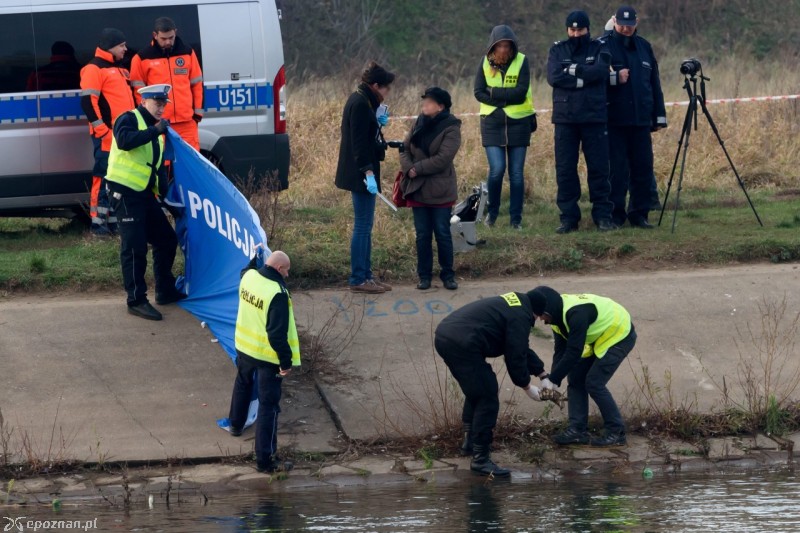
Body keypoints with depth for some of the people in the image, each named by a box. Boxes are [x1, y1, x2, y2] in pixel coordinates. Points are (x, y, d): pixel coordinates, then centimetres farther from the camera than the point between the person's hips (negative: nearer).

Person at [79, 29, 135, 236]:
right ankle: (98, 221, -8)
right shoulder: (94, 69, -8)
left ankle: (114, 219, 16)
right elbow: (87, 101, -16)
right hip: (107, 135, -9)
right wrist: (101, 128, -19)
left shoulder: (118, 69, 22)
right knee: (104, 178, -9)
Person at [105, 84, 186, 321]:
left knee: (166, 239, 13)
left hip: (145, 194, 9)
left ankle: (165, 291, 25)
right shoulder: (129, 119, -7)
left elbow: (159, 167, 19)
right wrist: (154, 131, -27)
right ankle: (136, 300, -7)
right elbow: (124, 140, -29)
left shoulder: (156, 132, 19)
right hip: (125, 192, -9)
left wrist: (164, 193, 4)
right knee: (134, 247, -10)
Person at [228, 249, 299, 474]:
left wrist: (255, 258, 38)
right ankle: (265, 459, 1)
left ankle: (236, 424, 58)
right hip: (267, 356, -8)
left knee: (242, 386, 35)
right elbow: (278, 333, -29)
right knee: (269, 406, -1)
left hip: (244, 348, 8)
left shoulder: (248, 276, -6)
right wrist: (286, 361, -20)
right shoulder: (278, 293, -29)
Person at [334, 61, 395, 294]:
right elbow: (359, 142, -22)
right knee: (363, 225, -6)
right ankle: (359, 278, -2)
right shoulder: (360, 104, -17)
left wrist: (378, 123, 8)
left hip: (361, 172, 11)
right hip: (361, 173, -11)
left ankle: (365, 275, 19)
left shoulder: (361, 101, 14)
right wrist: (368, 172, -26)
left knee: (364, 225, 14)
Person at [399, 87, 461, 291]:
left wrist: (417, 168, -18)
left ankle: (448, 275, 13)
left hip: (440, 190, -5)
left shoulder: (451, 128, -12)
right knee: (422, 234, 8)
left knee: (443, 234, 2)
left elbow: (442, 159, -20)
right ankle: (424, 276, 16)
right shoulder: (420, 123, 8)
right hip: (417, 189, 5)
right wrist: (408, 168, -13)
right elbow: (405, 148, 6)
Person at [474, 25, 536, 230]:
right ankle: (492, 212, 11)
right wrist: (506, 98, -15)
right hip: (492, 123, 1)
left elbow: (521, 93, -14)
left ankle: (516, 218, 9)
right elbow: (479, 93, -5)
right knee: (497, 169, -10)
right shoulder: (486, 62, 1)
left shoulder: (521, 61, -5)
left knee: (516, 173, 2)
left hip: (518, 122, -1)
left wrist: (494, 93, -14)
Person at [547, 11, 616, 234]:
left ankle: (603, 215, 5)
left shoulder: (599, 48, 5)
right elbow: (553, 77, -8)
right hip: (565, 118, 1)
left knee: (599, 168, -1)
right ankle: (568, 217, 6)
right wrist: (583, 79, -14)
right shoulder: (557, 50, 8)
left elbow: (600, 71, -14)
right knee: (565, 169, 0)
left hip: (595, 118, -1)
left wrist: (573, 70, -11)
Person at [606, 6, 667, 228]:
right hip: (614, 121, -4)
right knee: (617, 170, -4)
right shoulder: (604, 45, -1)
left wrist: (659, 116, 14)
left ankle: (639, 214, 11)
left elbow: (654, 84, 16)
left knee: (643, 169, 3)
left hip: (641, 120, 4)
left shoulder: (644, 47, 13)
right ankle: (615, 216, 3)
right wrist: (614, 78, -22)